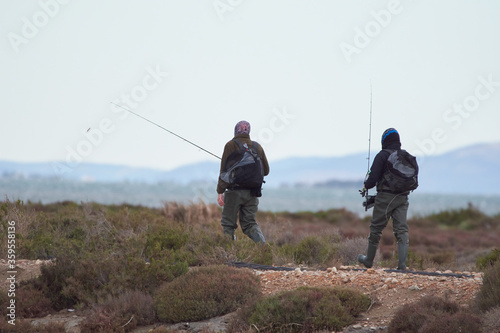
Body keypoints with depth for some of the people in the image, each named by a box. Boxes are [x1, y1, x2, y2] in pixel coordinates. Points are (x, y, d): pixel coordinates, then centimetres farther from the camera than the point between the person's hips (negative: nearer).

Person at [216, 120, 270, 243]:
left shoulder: (231, 145, -4)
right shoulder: (258, 147, 8)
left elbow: (224, 170, -8)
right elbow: (266, 171, 14)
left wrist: (220, 191, -8)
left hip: (235, 190, -4)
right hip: (252, 192, 4)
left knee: (228, 224, 4)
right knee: (249, 222, 10)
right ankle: (263, 244, -11)